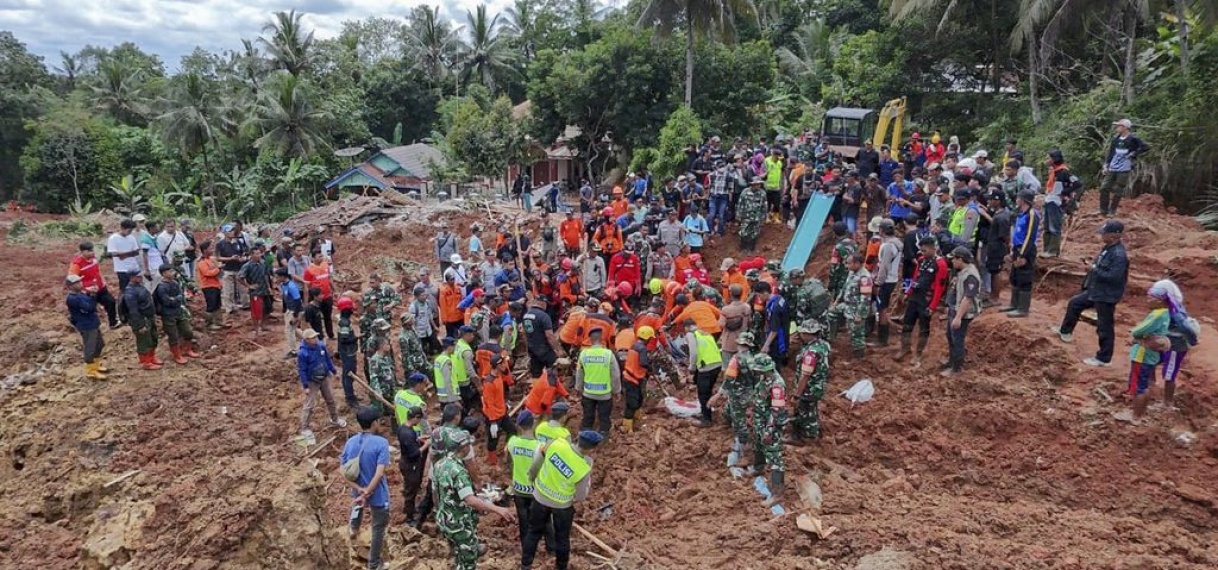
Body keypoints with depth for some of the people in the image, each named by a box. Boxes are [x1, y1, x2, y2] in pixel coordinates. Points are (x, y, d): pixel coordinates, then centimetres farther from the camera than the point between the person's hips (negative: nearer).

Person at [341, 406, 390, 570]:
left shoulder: (350, 442, -8)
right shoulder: (381, 442, -23)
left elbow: (342, 473, -9)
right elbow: (379, 473, -29)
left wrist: (360, 490, -13)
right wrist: (366, 494, -22)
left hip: (359, 491, 5)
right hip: (378, 494, -5)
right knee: (378, 529, 16)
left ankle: (353, 528, 57)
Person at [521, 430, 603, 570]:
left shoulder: (557, 443, -25)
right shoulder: (585, 468, -31)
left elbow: (537, 461, -6)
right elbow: (580, 497, -17)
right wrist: (589, 480, -2)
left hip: (540, 497, 3)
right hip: (563, 505, -3)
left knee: (534, 532, 25)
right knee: (562, 538, 23)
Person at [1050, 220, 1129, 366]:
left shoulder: (1119, 254, -27)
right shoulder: (1108, 248, 4)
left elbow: (1114, 276, -31)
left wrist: (1095, 270, -21)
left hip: (1106, 295, -10)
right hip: (1095, 291, 10)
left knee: (1104, 327, 1)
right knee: (1074, 303, 25)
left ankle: (1104, 358, 13)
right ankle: (1065, 332, 42)